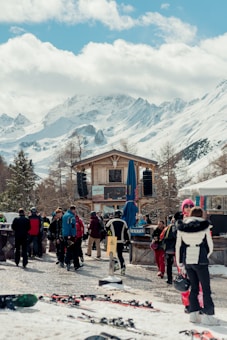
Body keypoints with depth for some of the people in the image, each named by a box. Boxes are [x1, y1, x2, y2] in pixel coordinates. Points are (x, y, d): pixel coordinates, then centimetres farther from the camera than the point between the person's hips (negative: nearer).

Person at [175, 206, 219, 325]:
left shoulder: (182, 227, 5)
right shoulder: (204, 226, -4)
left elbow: (178, 246, 7)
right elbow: (210, 245, 1)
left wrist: (179, 263, 15)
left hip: (187, 260, 4)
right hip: (200, 260, -4)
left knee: (194, 287, 13)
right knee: (206, 288, 1)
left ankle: (193, 313, 13)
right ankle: (208, 315, -3)